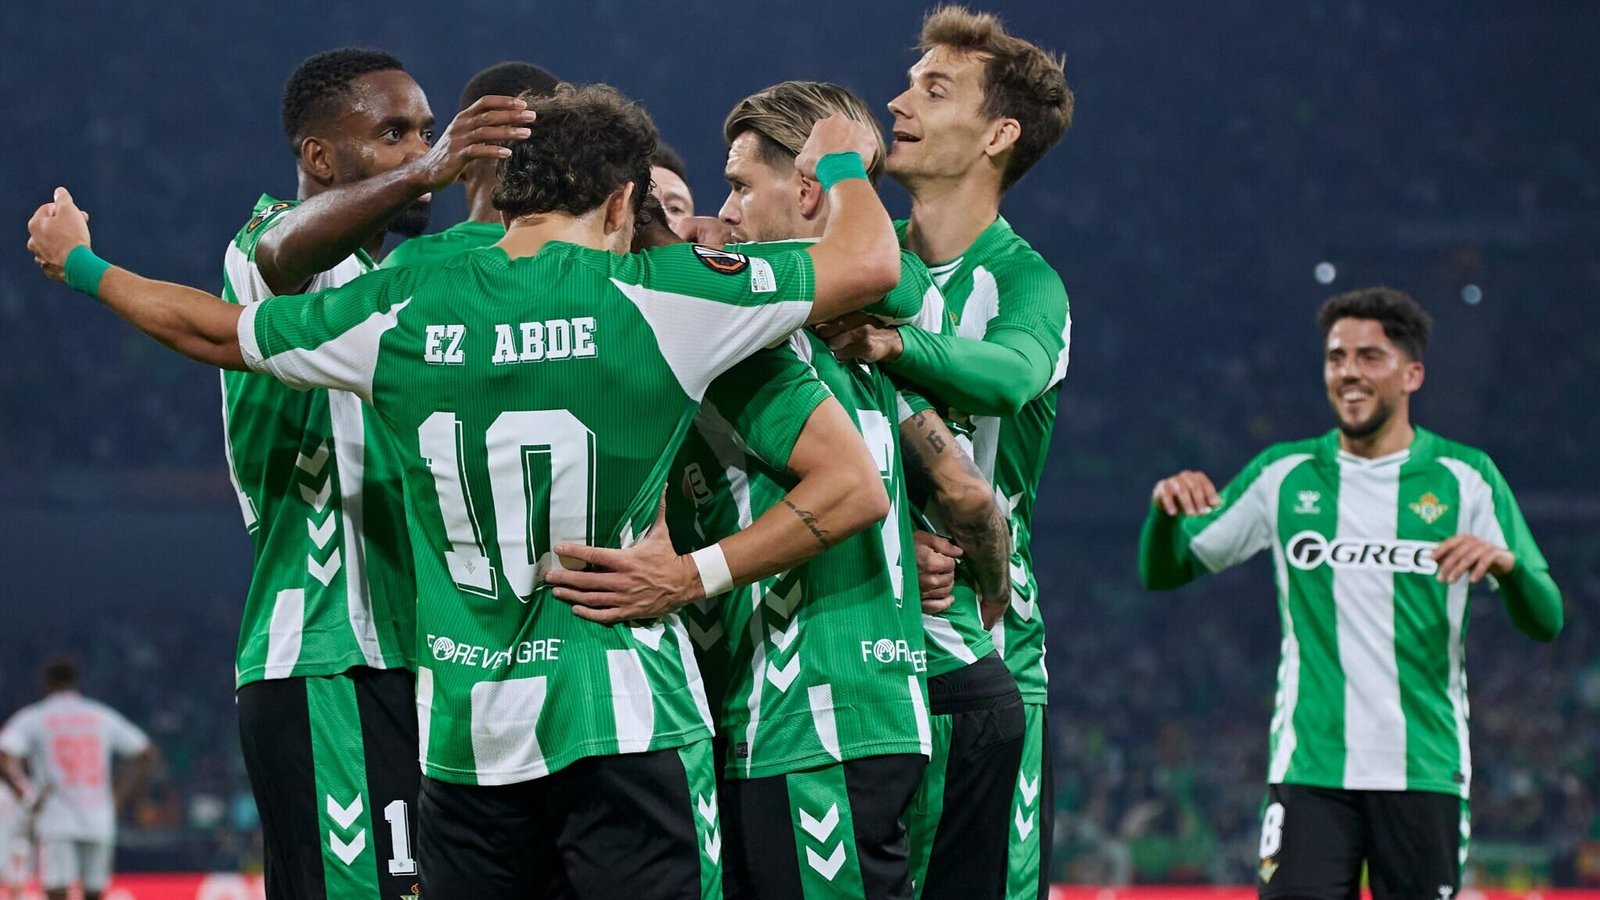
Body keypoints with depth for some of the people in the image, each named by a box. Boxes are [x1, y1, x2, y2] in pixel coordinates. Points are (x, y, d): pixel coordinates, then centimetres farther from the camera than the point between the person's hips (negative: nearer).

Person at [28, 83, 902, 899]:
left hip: (464, 734, 4)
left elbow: (211, 330, 16)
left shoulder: (402, 310, 1)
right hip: (622, 721, -4)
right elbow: (870, 262, -1)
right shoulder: (652, 298, -8)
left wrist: (79, 264, 34)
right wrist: (843, 163, 22)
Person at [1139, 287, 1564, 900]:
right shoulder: (1284, 475, 8)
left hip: (1426, 772, 0)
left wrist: (1506, 562, -21)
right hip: (1309, 771, 0)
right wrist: (1167, 509, -10)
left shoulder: (1465, 477, 5)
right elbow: (1163, 573, 11)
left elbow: (1547, 623, 1)